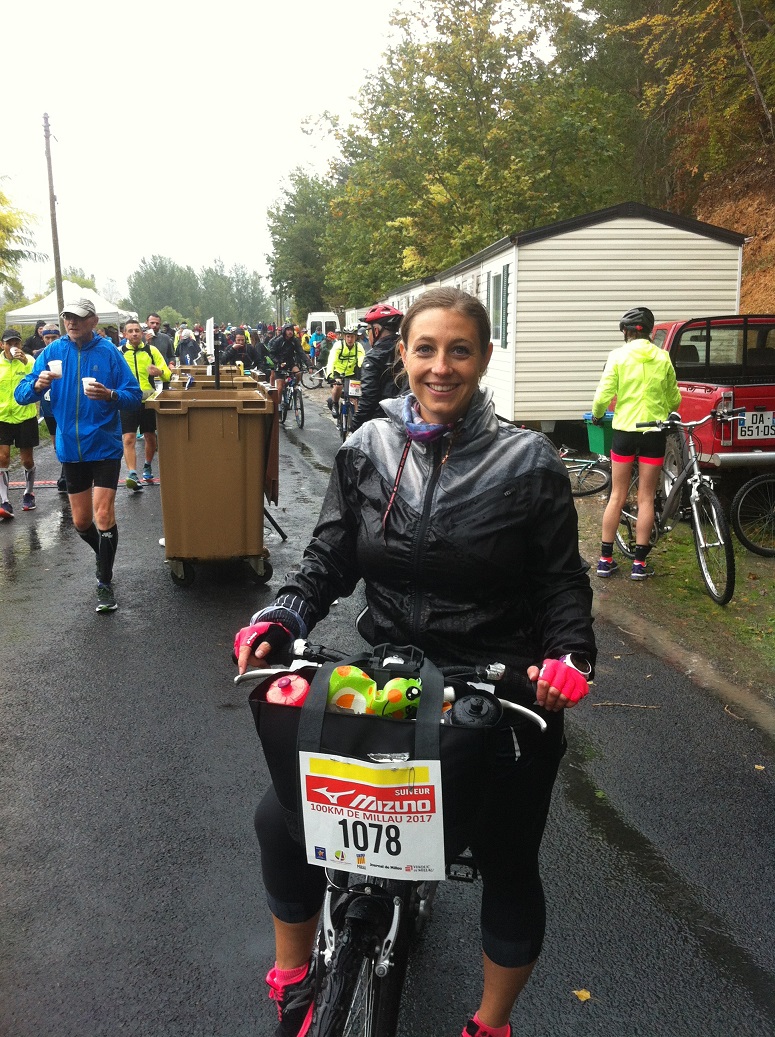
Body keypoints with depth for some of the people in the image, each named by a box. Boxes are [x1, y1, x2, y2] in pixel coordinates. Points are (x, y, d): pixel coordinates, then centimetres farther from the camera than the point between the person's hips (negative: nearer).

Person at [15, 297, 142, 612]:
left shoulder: (109, 352, -6)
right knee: (81, 522, 13)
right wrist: (37, 385, -23)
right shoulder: (53, 351, 1)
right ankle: (105, 557, 41)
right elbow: (21, 394, -1)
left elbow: (134, 395, -8)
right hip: (71, 447, 4)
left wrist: (110, 395, -28)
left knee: (103, 516, -6)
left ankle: (105, 583, 9)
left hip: (104, 446, -3)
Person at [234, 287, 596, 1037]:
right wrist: (279, 620, -13)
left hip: (500, 699, -1)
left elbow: (563, 582, -2)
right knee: (280, 820, -8)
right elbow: (328, 560, 4)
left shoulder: (528, 463, -8)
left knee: (508, 869, 11)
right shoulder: (365, 451, -1)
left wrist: (568, 656, -19)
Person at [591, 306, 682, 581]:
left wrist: (596, 415, 12)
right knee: (646, 498, 6)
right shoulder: (662, 358, 2)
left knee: (617, 496, 8)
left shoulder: (618, 356, -4)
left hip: (624, 430, -1)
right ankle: (639, 563, 7)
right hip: (654, 432, 1)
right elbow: (674, 399, 11)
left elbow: (603, 394, -9)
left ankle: (605, 559, 11)